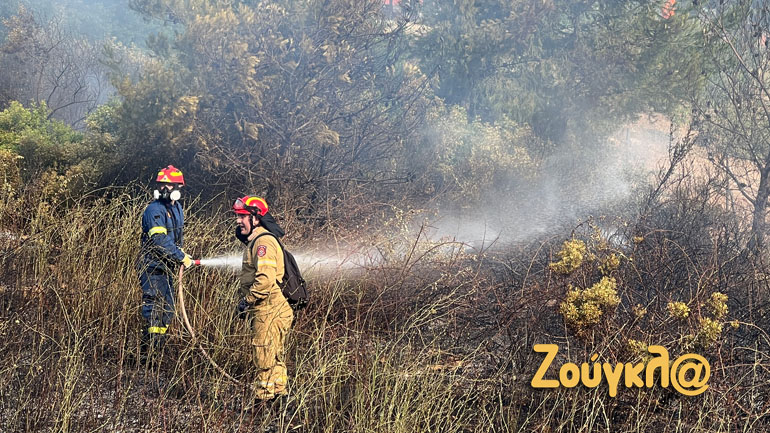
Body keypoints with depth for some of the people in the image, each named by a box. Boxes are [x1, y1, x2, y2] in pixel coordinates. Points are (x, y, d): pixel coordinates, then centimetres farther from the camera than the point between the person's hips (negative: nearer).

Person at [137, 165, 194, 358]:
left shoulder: (176, 207, 13)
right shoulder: (155, 210, -15)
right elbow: (160, 241, -22)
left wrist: (180, 252, 6)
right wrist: (182, 257, -18)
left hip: (166, 267, 9)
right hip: (152, 267, -9)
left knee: (167, 310, 14)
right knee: (153, 309, -9)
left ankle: (157, 349, 24)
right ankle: (146, 351, -3)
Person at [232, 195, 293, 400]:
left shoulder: (263, 242, -16)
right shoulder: (255, 241, 18)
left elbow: (266, 279, -27)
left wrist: (247, 301, -18)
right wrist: (246, 300, 17)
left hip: (269, 310, -11)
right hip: (266, 310, 11)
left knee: (265, 358, -4)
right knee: (274, 356, 17)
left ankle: (264, 397, 3)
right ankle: (279, 392, 26)